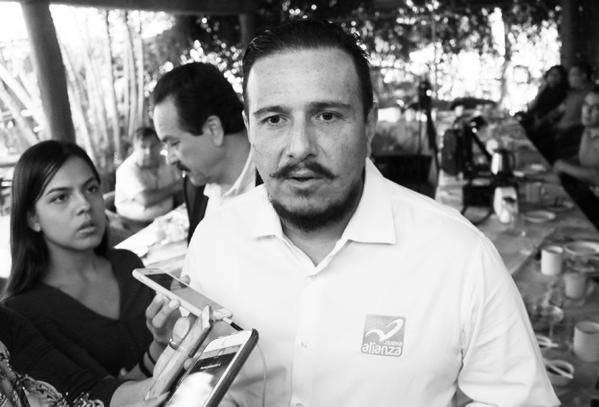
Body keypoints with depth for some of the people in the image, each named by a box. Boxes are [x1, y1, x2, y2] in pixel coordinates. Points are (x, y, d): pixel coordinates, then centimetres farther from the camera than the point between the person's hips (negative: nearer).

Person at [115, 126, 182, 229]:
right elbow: (145, 200, -24)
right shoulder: (128, 169, -14)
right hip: (135, 225, -7)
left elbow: (181, 187, 12)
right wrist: (172, 188, -9)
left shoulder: (165, 162, 6)